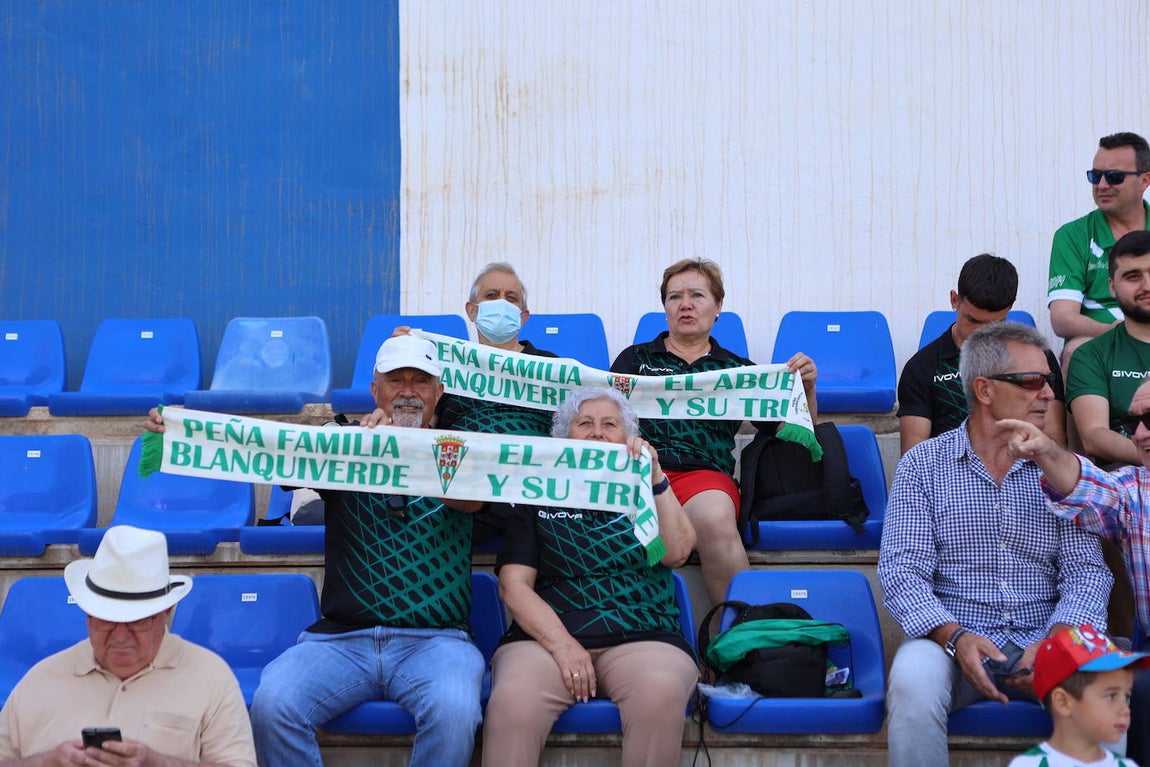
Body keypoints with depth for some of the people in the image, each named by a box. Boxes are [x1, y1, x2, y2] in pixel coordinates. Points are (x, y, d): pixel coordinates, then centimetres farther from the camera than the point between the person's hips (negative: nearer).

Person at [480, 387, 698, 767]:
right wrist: (562, 643, -10)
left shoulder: (645, 494, 21)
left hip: (641, 638, 1)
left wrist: (655, 476, -6)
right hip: (547, 636, -1)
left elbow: (676, 552, 3)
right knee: (512, 703, -35)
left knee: (661, 695, -35)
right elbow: (514, 584, 6)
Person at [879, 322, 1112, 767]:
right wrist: (954, 636, -21)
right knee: (913, 679, -34)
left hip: (1041, 642, 2)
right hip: (951, 636, -1)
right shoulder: (923, 464, 5)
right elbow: (901, 572, -3)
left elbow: (1086, 572, 4)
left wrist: (1055, 640, -17)